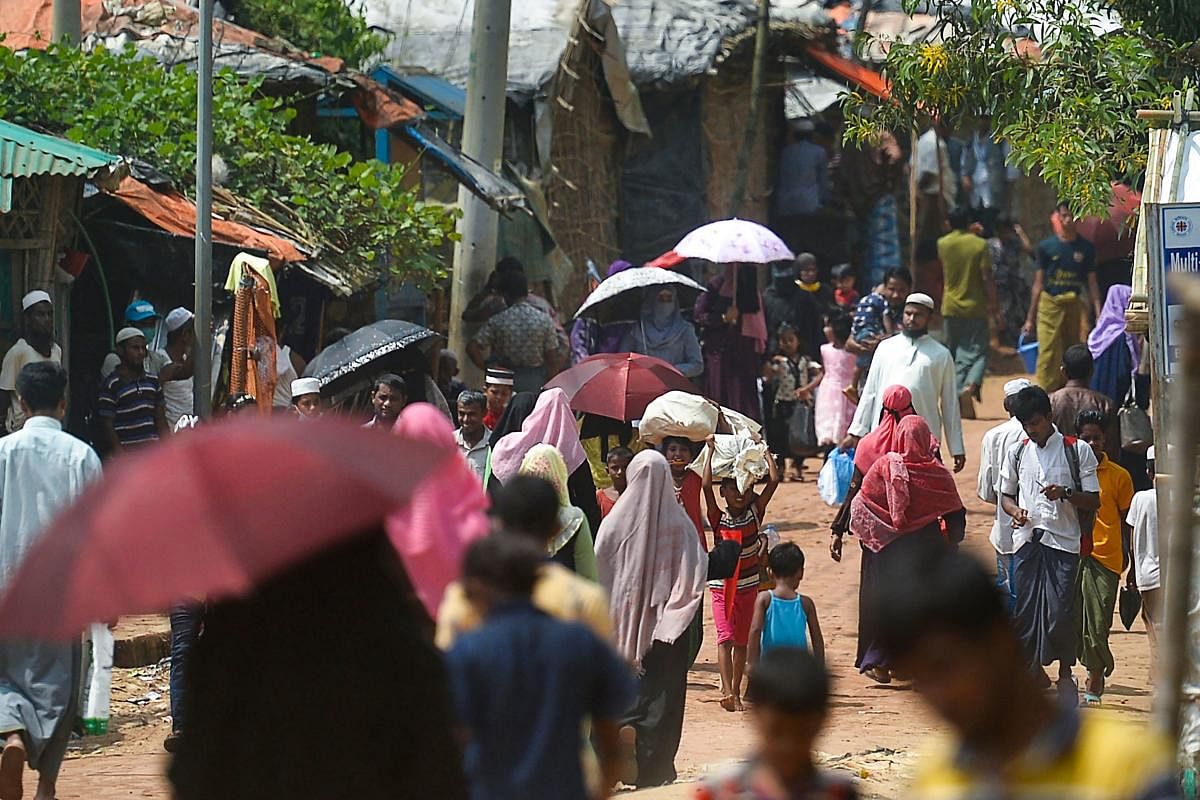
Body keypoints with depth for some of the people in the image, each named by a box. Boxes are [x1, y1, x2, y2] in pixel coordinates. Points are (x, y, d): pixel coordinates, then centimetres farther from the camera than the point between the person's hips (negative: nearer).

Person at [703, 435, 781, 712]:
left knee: (742, 641, 10)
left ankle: (736, 692, 18)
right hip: (722, 586, -3)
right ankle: (728, 692, -24)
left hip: (748, 586, 3)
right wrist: (711, 451, -13)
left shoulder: (755, 513, 0)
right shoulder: (718, 518, -5)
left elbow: (774, 480, -6)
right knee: (725, 638, -13)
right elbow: (706, 486, -16)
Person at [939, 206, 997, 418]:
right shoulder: (980, 245, -7)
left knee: (955, 354, 10)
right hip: (975, 308, -2)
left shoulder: (943, 244, 1)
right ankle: (971, 384, -25)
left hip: (951, 308, 2)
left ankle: (958, 398, 5)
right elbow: (987, 278, -12)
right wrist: (992, 304, -2)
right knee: (977, 352, 2)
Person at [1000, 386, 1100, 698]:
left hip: (1063, 542, -3)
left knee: (1061, 610, -10)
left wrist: (1066, 493, -16)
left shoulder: (1077, 450, 2)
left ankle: (1066, 672, 9)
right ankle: (1034, 670, 10)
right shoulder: (1017, 453, 11)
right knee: (1026, 609, 0)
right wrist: (1015, 511, -2)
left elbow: (1093, 501, 2)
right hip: (1026, 540, 3)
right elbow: (1005, 494, 20)